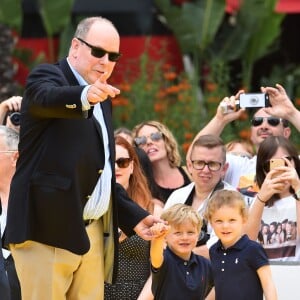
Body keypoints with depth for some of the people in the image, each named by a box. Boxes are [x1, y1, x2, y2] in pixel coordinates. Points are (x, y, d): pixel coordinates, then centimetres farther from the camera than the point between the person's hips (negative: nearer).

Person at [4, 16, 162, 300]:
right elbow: (47, 97, -29)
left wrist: (133, 216, 15)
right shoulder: (47, 76, -3)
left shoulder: (101, 99, 20)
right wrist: (84, 96, -50)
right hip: (47, 228, -7)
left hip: (93, 233, 7)